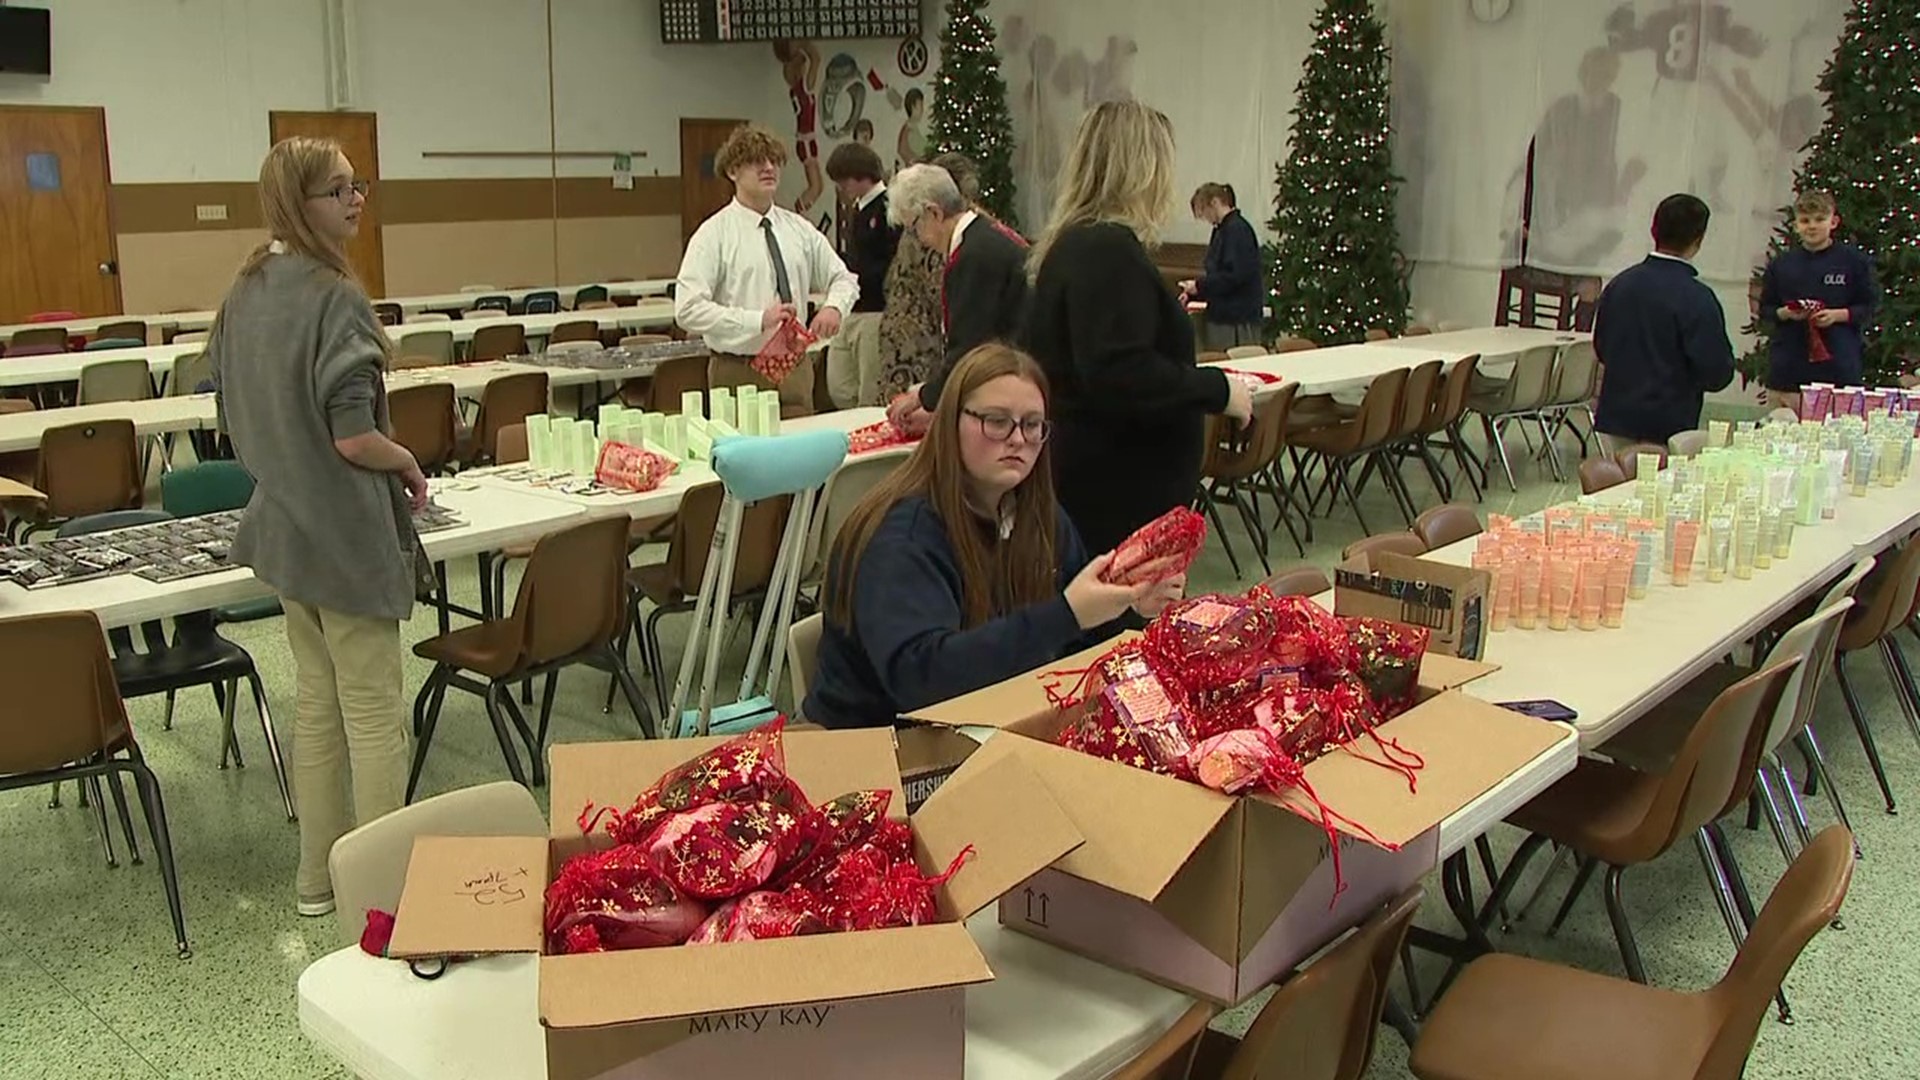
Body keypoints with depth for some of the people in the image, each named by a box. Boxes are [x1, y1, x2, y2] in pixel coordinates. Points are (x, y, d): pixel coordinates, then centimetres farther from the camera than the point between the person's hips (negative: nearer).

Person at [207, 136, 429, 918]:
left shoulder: (245, 293, 6)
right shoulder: (332, 296, -20)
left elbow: (233, 409, 14)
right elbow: (354, 437, -24)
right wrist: (410, 465, -7)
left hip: (281, 523, 9)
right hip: (347, 531, -8)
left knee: (318, 702, 18)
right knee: (373, 711, 2)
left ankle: (319, 876, 28)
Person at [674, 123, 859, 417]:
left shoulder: (798, 228, 8)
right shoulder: (714, 234, -7)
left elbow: (844, 279, 17)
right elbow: (688, 310, -16)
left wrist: (834, 307, -7)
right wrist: (758, 320, -25)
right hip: (739, 374, -4)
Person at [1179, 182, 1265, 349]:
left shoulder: (1237, 229, -14)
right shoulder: (1221, 230, 15)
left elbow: (1236, 275, -22)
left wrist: (1200, 285, -15)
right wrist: (1194, 291, 7)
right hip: (1223, 317, 9)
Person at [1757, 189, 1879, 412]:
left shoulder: (1854, 261, 2)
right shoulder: (1781, 264, 7)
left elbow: (1867, 309, 6)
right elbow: (1765, 310, 12)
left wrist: (1838, 315, -11)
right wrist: (1785, 313, -8)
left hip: (1838, 367, -2)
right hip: (1788, 367, 2)